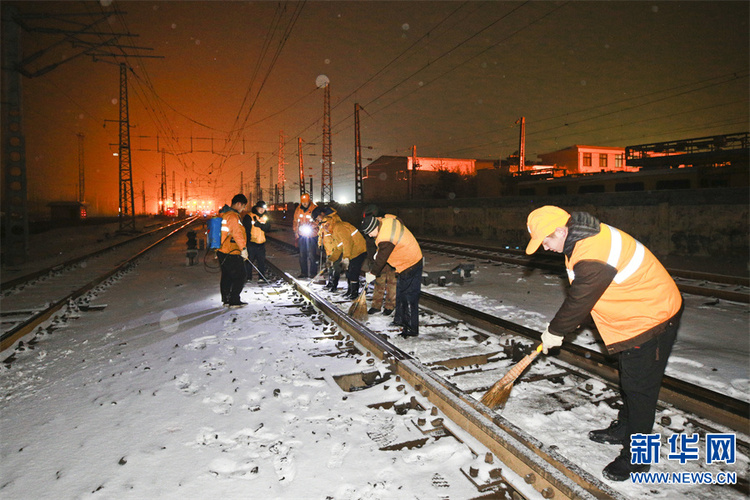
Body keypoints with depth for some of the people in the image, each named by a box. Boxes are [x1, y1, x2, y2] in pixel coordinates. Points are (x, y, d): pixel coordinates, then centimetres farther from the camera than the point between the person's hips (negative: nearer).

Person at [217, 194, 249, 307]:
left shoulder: (223, 214, 15)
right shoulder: (233, 216, -17)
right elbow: (237, 234, -21)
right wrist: (243, 249, -15)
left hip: (222, 251, 10)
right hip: (232, 254, -10)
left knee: (226, 276, 17)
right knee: (239, 277, -2)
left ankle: (226, 299, 24)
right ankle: (234, 301, 0)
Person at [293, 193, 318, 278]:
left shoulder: (314, 209, -7)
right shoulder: (298, 210, 7)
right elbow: (295, 221, 17)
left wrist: (310, 226, -23)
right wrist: (296, 232, 12)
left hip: (312, 235, -4)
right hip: (302, 235, 5)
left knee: (311, 255, -4)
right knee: (302, 255, 9)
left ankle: (313, 273, 4)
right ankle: (304, 272, 19)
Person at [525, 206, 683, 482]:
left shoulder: (593, 257, -34)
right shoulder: (584, 236, -1)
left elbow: (579, 301, -23)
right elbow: (579, 296, 9)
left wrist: (554, 332, -6)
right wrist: (559, 327, 10)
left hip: (651, 318, -10)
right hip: (638, 312, 10)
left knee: (639, 386, 1)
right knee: (629, 378, 23)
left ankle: (636, 457, 16)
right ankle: (623, 430, 42)